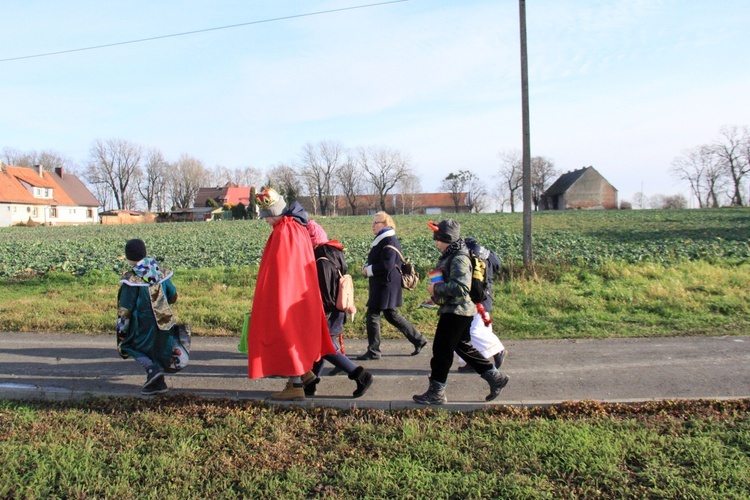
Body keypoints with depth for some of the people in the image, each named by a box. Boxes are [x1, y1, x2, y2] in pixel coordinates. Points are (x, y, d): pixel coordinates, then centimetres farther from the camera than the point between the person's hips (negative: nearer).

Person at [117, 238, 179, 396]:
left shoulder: (131, 278, -16)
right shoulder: (160, 272, -1)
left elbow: (125, 309, -14)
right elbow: (173, 297, 7)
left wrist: (121, 330, -3)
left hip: (143, 323, -5)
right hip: (164, 322, 5)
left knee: (129, 345, 17)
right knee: (157, 349, 19)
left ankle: (152, 369, -4)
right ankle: (158, 383, 22)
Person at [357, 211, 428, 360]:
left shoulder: (389, 241, -17)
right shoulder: (381, 240, 15)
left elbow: (387, 266, -25)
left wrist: (368, 270, -14)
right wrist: (367, 268, 4)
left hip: (386, 285, -10)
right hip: (380, 285, 10)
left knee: (372, 316, -4)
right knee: (391, 315, 17)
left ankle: (373, 352, 8)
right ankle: (418, 339, 25)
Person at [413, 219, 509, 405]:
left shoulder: (459, 259, -19)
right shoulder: (449, 256, 11)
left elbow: (461, 287, -29)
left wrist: (436, 288, -21)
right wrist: (436, 292, 8)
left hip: (456, 311, -10)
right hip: (453, 310, 10)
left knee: (441, 350, -2)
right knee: (464, 347, 19)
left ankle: (436, 393, 9)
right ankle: (495, 377, 27)